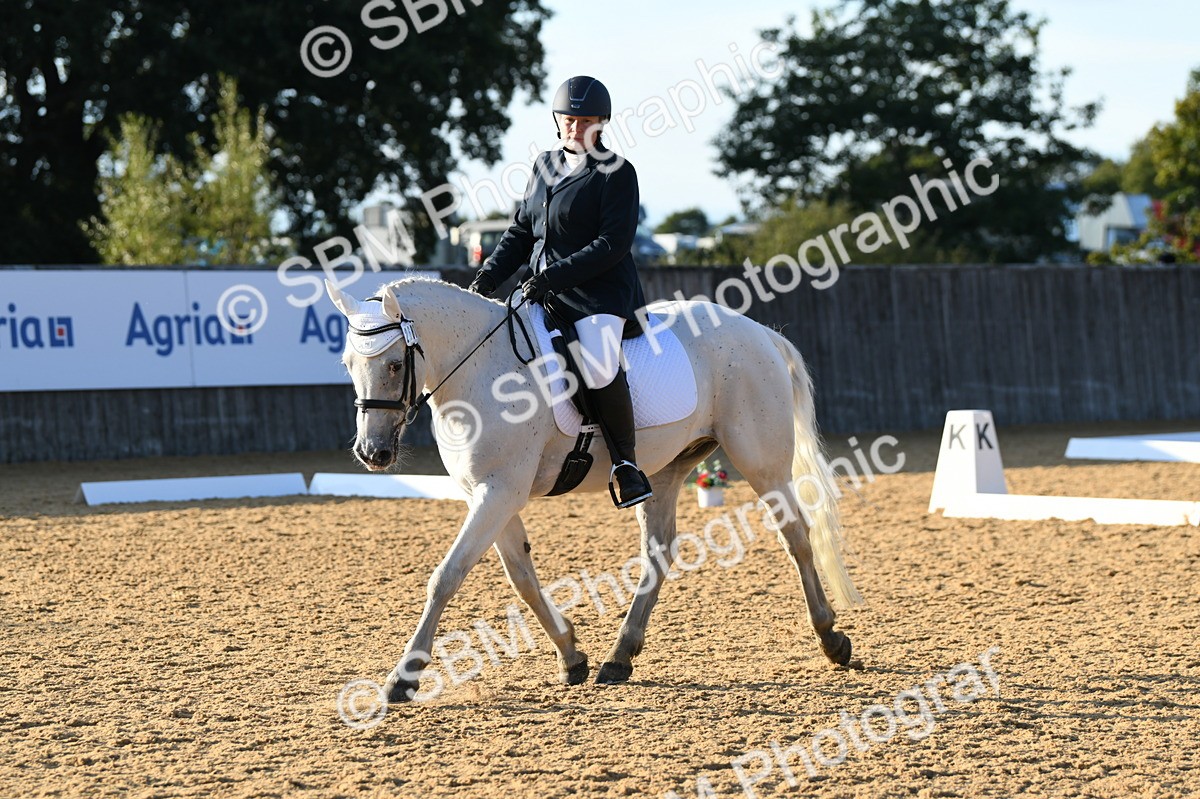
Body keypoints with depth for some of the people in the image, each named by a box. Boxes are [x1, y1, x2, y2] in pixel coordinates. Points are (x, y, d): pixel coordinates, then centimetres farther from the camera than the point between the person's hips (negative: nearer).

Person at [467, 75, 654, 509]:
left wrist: (556, 276, -22)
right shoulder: (545, 166, 14)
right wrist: (491, 273, 3)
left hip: (600, 291, -8)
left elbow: (613, 243, -15)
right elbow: (521, 230, 19)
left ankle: (625, 462, -17)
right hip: (545, 294, 8)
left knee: (599, 368, -31)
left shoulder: (616, 173, -7)